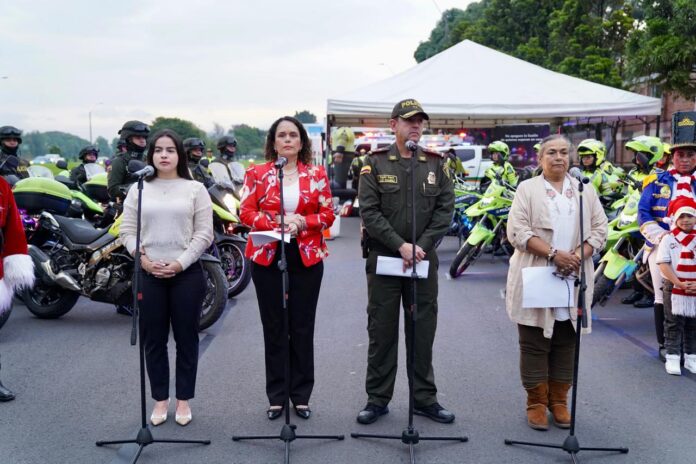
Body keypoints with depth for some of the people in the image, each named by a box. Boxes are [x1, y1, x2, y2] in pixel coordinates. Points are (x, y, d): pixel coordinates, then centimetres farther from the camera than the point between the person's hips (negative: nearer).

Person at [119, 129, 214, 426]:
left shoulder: (195, 189, 3)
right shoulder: (138, 189, 9)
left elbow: (204, 234, -2)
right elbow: (127, 231, 5)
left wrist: (180, 263, -12)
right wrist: (143, 259, -10)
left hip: (187, 273, -2)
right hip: (148, 273, 2)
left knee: (186, 338, 6)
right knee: (153, 339, 7)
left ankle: (184, 400, 18)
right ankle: (160, 399, 20)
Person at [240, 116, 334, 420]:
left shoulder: (317, 175, 5)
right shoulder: (257, 174, 3)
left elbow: (327, 214, 2)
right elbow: (246, 212, -3)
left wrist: (301, 221, -15)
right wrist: (275, 222, -18)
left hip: (307, 258, 1)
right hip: (267, 257, 0)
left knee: (302, 327, 5)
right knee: (274, 327, 6)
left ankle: (301, 395, 17)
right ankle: (276, 396, 16)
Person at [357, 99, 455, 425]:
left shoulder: (435, 163, 6)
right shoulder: (376, 162, 0)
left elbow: (446, 208, 1)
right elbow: (369, 212, -7)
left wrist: (422, 245, -11)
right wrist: (401, 246, -16)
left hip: (423, 259, 2)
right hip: (383, 258, -2)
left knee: (423, 331, 8)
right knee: (381, 330, 6)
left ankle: (425, 398, 21)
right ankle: (377, 398, 17)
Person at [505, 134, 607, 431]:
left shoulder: (585, 190, 13)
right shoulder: (528, 189, 3)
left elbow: (599, 229, 7)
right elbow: (518, 231, -8)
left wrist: (578, 256, -11)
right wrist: (553, 254, -18)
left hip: (574, 282, 3)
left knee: (565, 344, 9)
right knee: (535, 344, 2)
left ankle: (559, 401, 20)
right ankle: (536, 402, 13)